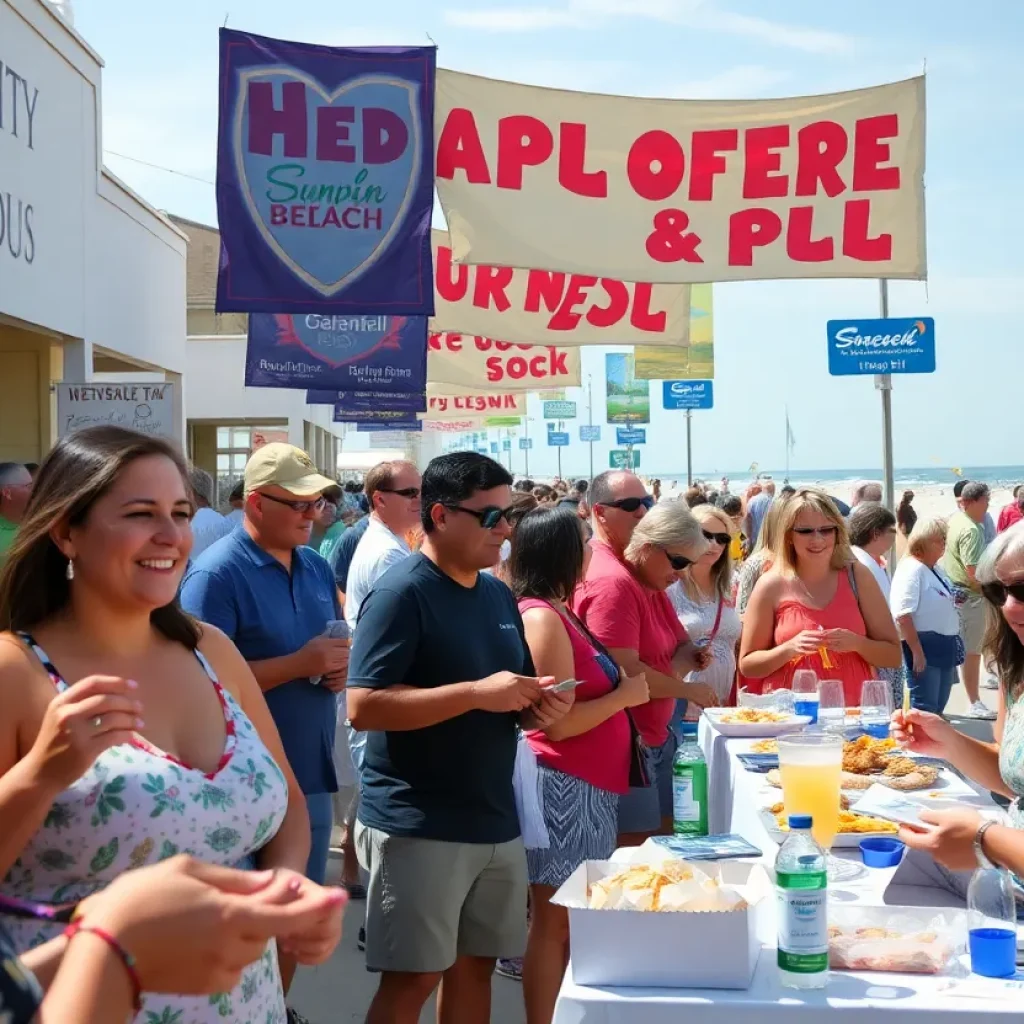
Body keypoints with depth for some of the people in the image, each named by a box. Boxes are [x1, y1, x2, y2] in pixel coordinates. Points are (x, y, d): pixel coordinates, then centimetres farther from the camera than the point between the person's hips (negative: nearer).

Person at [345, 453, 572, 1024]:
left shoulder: (499, 595, 11)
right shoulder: (401, 593, -13)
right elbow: (363, 707, -21)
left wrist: (540, 708, -2)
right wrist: (476, 693, -25)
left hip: (496, 821, 7)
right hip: (417, 826, -7)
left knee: (476, 965, 15)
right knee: (412, 978, 0)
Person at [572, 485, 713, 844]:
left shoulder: (651, 583, 12)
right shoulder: (613, 582, -18)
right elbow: (623, 672, -23)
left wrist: (689, 656, -3)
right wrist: (687, 690, -12)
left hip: (655, 737, 10)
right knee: (638, 854, -4)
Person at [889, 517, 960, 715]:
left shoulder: (937, 571, 14)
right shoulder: (911, 569, -15)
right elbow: (903, 614, -23)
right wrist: (917, 651, -26)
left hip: (944, 647, 10)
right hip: (924, 646, -10)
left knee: (938, 707, 14)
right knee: (924, 709, -10)